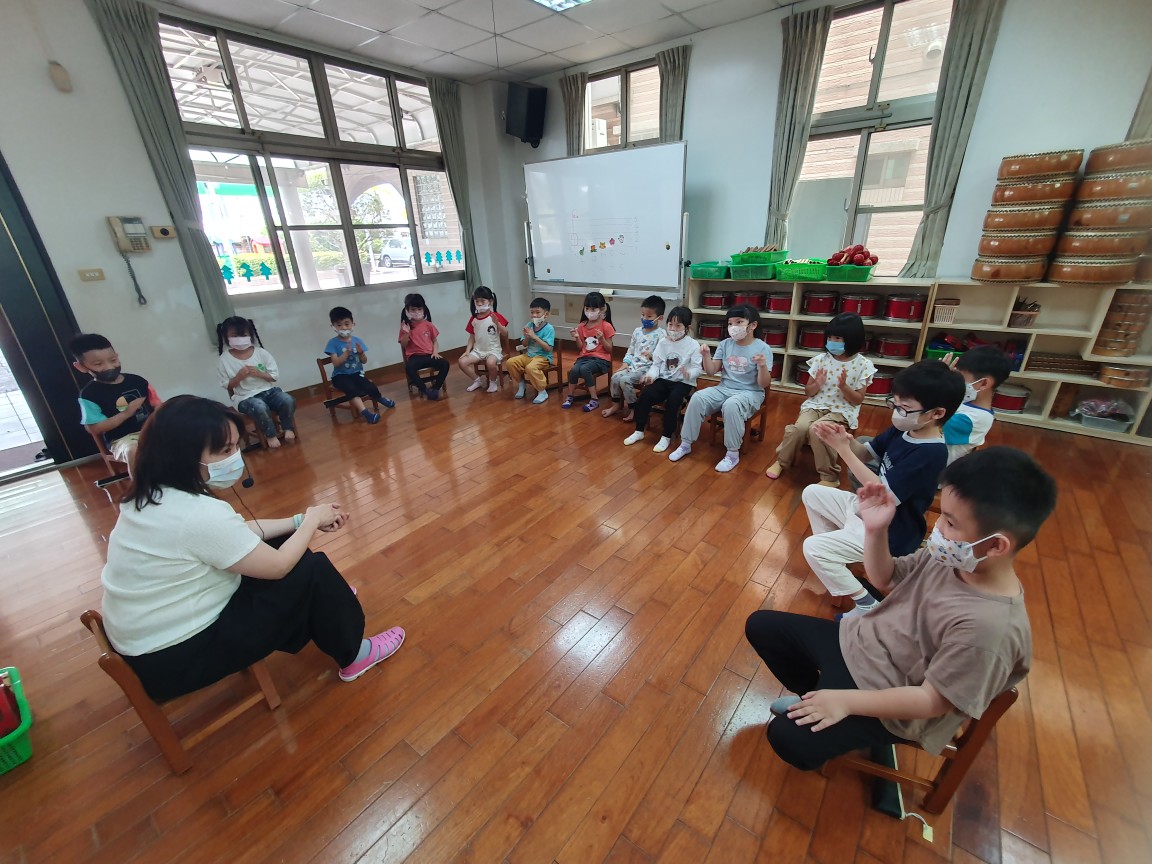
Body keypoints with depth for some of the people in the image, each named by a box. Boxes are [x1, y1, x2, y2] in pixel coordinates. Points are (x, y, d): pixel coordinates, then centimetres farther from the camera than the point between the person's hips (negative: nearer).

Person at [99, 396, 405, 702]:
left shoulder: (153, 494, -2)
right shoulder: (199, 514, -32)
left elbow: (236, 533, 7)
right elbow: (278, 566, -21)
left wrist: (301, 519, 0)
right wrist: (312, 520, -7)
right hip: (175, 657, -9)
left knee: (282, 543, 10)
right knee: (314, 571, -9)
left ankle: (329, 601, 30)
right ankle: (352, 656, 12)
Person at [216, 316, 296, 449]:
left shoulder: (260, 352, 0)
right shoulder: (225, 359, -2)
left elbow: (275, 376, 4)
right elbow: (226, 385, 3)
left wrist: (259, 373, -13)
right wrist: (239, 377, -15)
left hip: (267, 390, 2)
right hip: (245, 397, -2)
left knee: (288, 400, -26)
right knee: (260, 407, -35)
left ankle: (287, 428, 1)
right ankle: (270, 435, -9)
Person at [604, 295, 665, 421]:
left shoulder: (660, 335, -9)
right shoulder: (637, 331, 11)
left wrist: (652, 355, -33)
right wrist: (626, 363, 3)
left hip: (647, 367, -7)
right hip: (633, 365, 7)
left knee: (625, 380, -25)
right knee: (615, 377, -11)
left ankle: (633, 409, -8)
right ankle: (615, 406, 8)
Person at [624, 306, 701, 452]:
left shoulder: (693, 345, -7)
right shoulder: (663, 342, 4)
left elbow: (696, 368, -10)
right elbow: (656, 364, 6)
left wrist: (689, 373, -33)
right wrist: (651, 375, -14)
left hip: (683, 382, -4)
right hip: (663, 380, 4)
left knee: (673, 400, -32)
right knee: (645, 394, -20)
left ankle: (666, 437, -15)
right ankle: (639, 431, -3)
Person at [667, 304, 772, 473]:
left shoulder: (762, 348, -9)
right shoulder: (725, 344, 3)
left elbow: (764, 384, -12)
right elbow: (711, 371, 5)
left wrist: (763, 366, -32)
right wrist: (706, 356, -13)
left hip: (750, 393, -4)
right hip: (724, 389, 4)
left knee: (731, 406, -37)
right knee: (697, 398, -22)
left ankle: (732, 454, -20)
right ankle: (686, 444, -9)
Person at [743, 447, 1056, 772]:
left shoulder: (988, 627, -32)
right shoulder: (950, 556, -11)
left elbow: (932, 701, -23)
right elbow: (884, 579, 4)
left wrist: (847, 701, -20)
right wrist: (875, 529, -14)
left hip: (888, 701, -7)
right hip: (856, 641, 7)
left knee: (788, 737, -19)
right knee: (761, 625, 7)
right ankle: (815, 696, 26)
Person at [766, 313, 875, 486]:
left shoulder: (863, 365, -3)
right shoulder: (820, 359, 2)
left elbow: (858, 400, -4)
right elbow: (808, 392, 7)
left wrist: (843, 386, -21)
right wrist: (817, 385, -16)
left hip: (842, 411, -2)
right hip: (816, 405, 2)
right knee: (800, 427, -30)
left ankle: (829, 476, -15)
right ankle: (782, 461, -5)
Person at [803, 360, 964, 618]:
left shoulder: (931, 453, -29)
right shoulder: (902, 429, -4)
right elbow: (866, 453, 6)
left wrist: (843, 449, -31)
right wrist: (846, 439, -19)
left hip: (887, 533, -9)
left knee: (813, 548, -19)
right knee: (812, 493, 14)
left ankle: (868, 606, -2)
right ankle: (833, 559, 20)